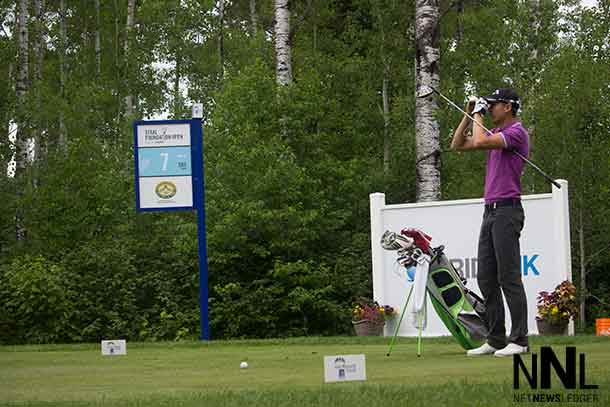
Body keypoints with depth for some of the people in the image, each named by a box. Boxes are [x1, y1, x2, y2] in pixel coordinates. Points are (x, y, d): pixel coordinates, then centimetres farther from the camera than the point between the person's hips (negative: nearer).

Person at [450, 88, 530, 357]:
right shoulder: (496, 133, 18)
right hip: (490, 211, 10)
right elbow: (457, 145, 23)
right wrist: (469, 115, 14)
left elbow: (480, 142, -24)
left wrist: (478, 115, -7)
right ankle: (496, 340, 12)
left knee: (509, 277, -11)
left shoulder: (517, 132, -10)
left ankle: (519, 340, -9)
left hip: (507, 211, -10)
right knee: (486, 278, 9)